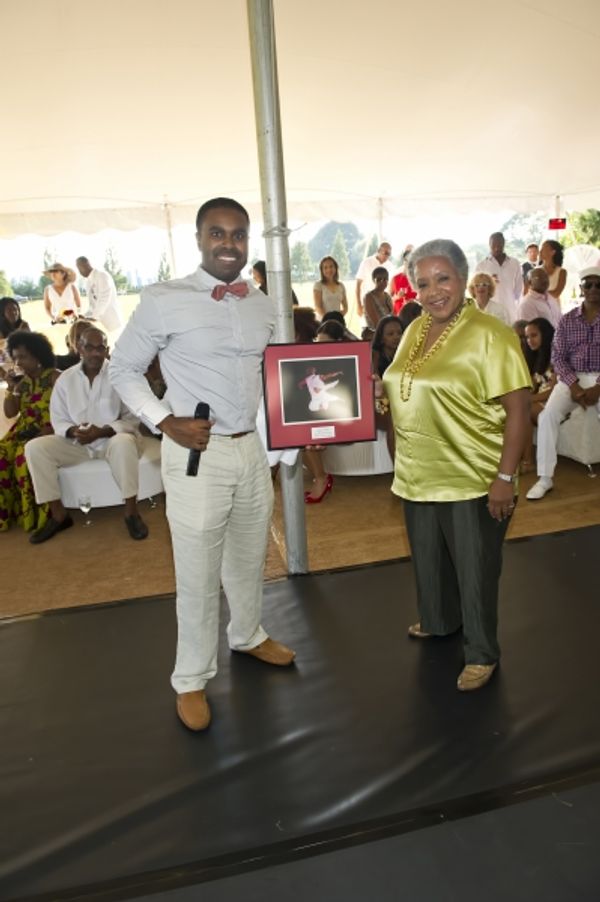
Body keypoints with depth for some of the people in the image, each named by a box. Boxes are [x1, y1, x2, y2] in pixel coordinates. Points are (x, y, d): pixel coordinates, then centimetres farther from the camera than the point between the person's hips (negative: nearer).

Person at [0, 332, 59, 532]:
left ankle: (34, 515, -19)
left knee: (25, 457, -32)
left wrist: (47, 431, -21)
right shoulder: (21, 379, 14)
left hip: (47, 431, -6)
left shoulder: (54, 377, -4)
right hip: (24, 430, 6)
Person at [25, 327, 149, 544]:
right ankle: (58, 515, -8)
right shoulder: (65, 379, 3)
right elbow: (58, 420, 5)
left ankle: (131, 512, -24)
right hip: (78, 442, 4)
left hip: (113, 439, -4)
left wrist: (102, 432, -26)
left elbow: (131, 419, -11)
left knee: (124, 442, -39)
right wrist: (73, 431, -18)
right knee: (35, 448, -16)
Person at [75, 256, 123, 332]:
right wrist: (83, 317, 4)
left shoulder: (102, 275, -8)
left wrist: (93, 316, -21)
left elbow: (104, 300, -18)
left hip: (112, 321, -7)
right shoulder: (88, 283, 18)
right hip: (100, 322, 7)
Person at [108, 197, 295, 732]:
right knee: (198, 573, 6)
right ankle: (191, 679, 29)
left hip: (251, 448, 6)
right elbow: (124, 369, -2)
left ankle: (248, 636, 48)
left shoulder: (264, 306, 6)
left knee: (250, 557, 22)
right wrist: (165, 421, -13)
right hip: (197, 453, -5)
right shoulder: (164, 301, -10)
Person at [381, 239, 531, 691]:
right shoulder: (414, 330, 8)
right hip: (420, 475, 7)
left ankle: (482, 653, 29)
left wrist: (505, 476, -20)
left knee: (475, 569, 9)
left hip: (472, 480, -7)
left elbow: (518, 408, -18)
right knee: (430, 559, 23)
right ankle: (439, 621, 47)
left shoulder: (489, 334, -15)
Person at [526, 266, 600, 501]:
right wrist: (573, 385, -13)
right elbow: (558, 357, 3)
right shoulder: (567, 320, 8)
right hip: (572, 378, 2)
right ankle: (545, 477, -14)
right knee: (547, 415, -22)